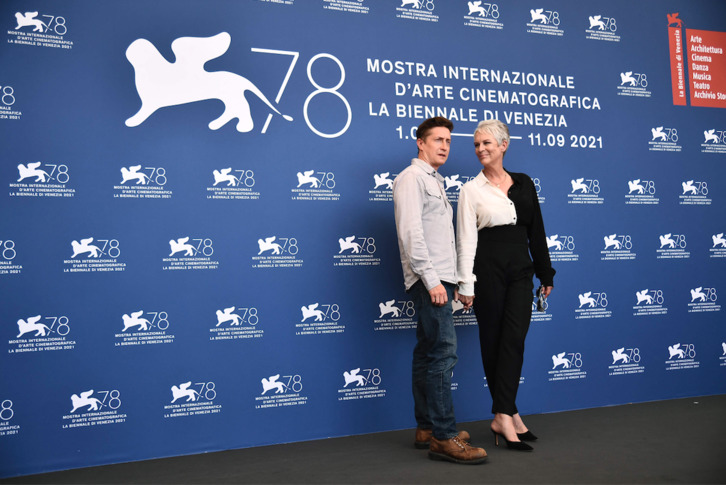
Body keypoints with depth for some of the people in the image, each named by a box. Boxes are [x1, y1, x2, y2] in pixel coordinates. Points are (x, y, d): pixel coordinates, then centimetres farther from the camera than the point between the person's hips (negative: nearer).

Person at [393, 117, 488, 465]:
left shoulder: (435, 181, 23)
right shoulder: (412, 178, -6)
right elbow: (411, 232, -17)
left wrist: (450, 281, 18)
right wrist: (432, 280, -20)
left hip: (438, 280, 10)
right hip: (429, 281, -10)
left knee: (427, 354, 10)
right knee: (443, 352, -14)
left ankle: (426, 428, 16)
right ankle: (444, 438, -12)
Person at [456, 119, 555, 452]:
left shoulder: (524, 184, 11)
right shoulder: (471, 189, 1)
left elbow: (536, 231, 13)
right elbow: (466, 240, -5)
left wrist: (545, 273, 13)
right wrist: (466, 284, -10)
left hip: (520, 270, 3)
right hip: (488, 271, -3)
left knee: (514, 339, -6)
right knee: (492, 340, 3)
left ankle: (503, 416, -4)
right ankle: (510, 415, 12)